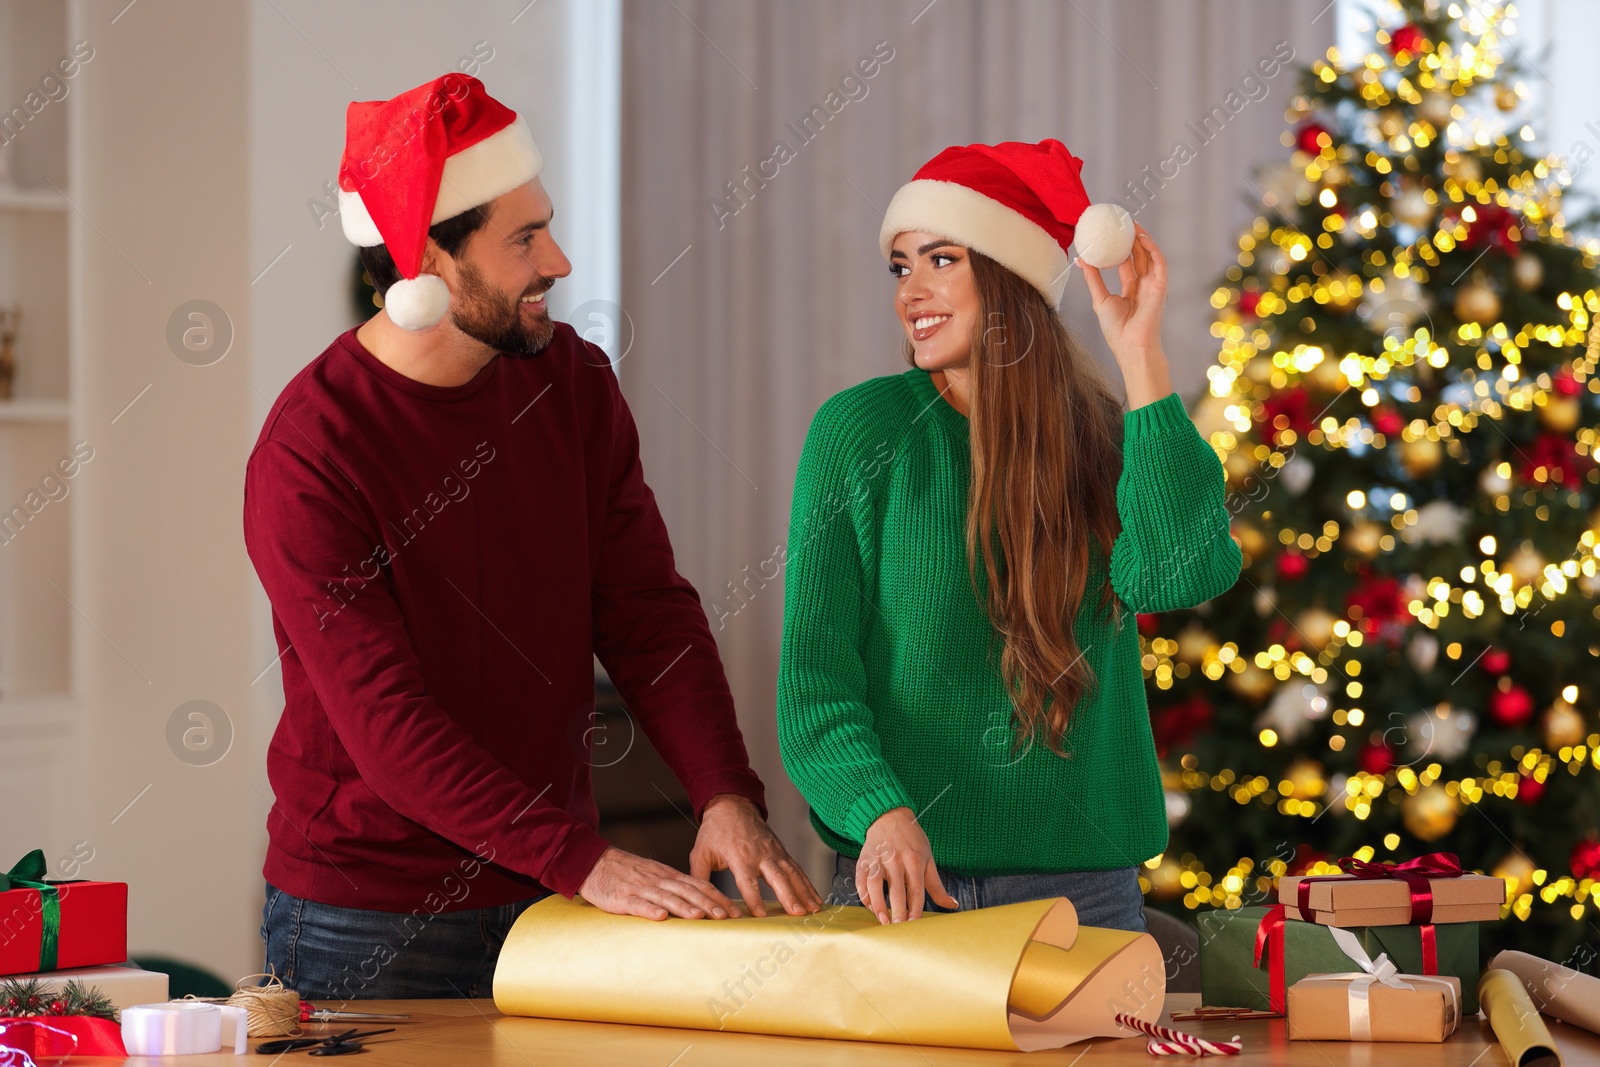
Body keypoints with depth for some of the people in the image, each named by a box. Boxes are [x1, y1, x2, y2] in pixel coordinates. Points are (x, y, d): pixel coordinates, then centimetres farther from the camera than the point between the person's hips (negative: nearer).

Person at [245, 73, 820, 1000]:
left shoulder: (573, 383, 1)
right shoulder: (305, 459, -17)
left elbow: (648, 611, -1)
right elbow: (386, 723, -22)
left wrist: (726, 797, -17)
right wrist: (582, 860, -29)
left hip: (548, 890, 5)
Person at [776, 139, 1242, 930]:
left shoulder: (1103, 438, 5)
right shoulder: (859, 429, -2)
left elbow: (1176, 576, -16)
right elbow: (815, 663, -7)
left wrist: (1139, 357, -14)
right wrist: (881, 814, -24)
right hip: (899, 867, -2)